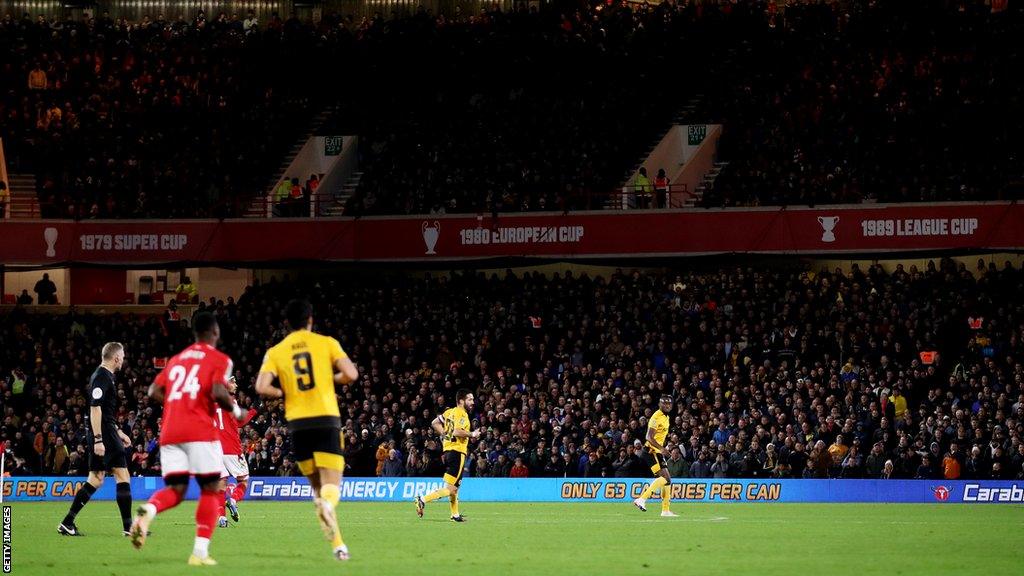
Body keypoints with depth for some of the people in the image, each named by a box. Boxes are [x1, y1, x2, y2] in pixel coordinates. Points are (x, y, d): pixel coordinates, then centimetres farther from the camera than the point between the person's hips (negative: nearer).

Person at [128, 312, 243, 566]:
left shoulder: (177, 359, 22)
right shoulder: (220, 360, 3)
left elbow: (154, 391, 14)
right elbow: (218, 393, -13)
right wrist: (236, 411, 5)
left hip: (169, 431, 5)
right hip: (200, 431, -5)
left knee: (175, 490, 7)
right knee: (211, 489, 5)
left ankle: (147, 511, -28)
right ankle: (200, 552, -6)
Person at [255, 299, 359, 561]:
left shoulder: (275, 352, 7)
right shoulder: (326, 343, 3)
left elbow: (262, 387, -7)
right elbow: (351, 374, -6)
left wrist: (286, 394, 12)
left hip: (298, 424, 2)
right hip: (327, 421, -2)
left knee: (317, 487, 15)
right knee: (332, 485, -4)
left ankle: (338, 544, 6)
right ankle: (326, 504, -42)